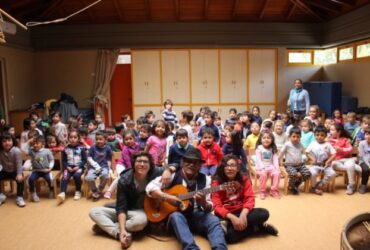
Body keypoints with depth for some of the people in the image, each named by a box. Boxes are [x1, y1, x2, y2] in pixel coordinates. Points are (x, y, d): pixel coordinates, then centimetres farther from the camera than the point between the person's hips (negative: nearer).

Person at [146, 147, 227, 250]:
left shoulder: (205, 179, 4)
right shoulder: (173, 176, -3)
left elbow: (209, 208, 2)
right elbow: (150, 187, -11)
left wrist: (203, 203, -22)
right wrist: (167, 197, -24)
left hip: (197, 216, 2)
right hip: (177, 214, -2)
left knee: (213, 220, -25)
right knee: (176, 216, -35)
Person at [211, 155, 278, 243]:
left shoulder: (244, 179, 2)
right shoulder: (216, 182, -7)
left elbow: (249, 199, -8)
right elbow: (217, 206, -14)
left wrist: (243, 214, -27)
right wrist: (232, 217, -30)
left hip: (241, 211, 2)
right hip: (225, 215, -2)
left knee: (264, 213, -23)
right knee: (230, 236, -33)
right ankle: (256, 228, -7)